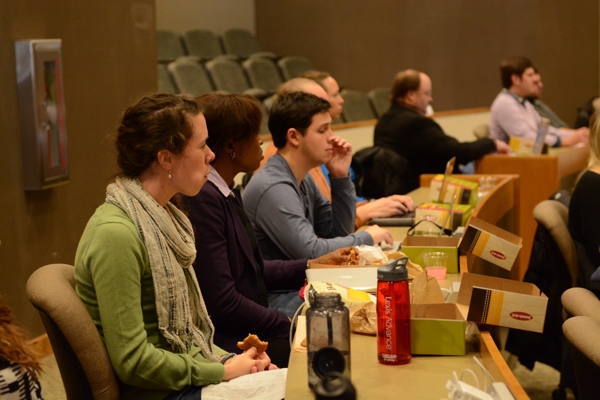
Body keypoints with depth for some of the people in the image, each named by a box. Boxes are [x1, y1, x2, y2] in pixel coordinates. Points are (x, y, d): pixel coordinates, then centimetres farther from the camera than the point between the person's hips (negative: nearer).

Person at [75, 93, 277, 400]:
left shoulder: (162, 216, 8)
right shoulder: (117, 233, -21)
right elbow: (132, 360, -22)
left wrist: (232, 360, 0)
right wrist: (223, 371, -14)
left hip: (190, 371, 8)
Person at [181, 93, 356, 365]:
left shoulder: (227, 193, 12)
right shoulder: (203, 200, -19)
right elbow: (223, 303, -20)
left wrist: (313, 265, 17)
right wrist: (289, 325, -13)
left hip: (250, 334, 9)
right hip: (227, 344, -9)